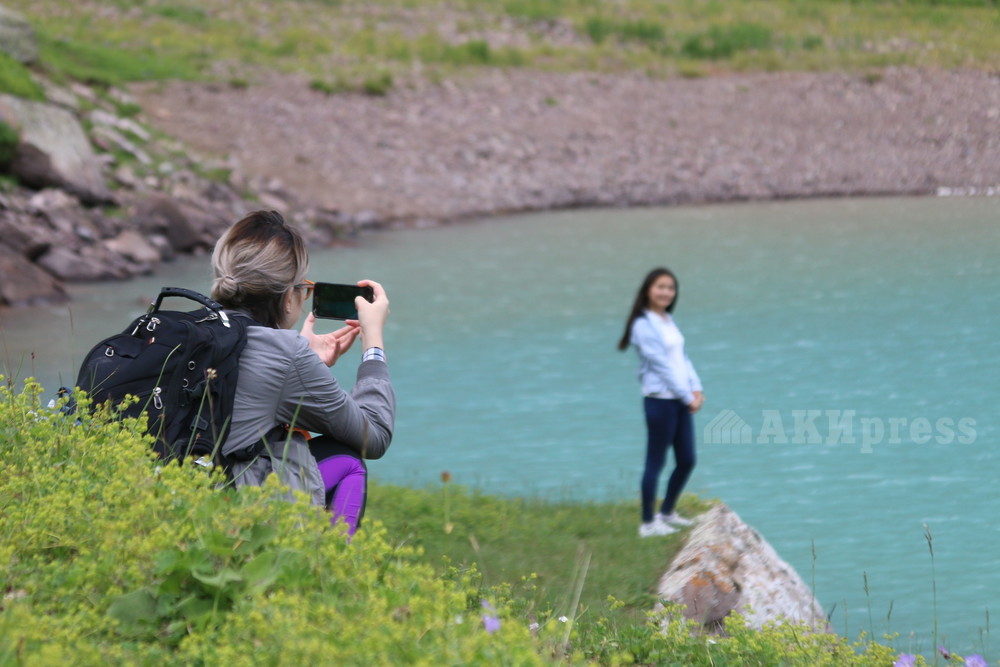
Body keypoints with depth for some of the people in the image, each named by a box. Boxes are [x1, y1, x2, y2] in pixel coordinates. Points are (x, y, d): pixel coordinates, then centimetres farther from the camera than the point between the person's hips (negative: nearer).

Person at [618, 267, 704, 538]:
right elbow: (661, 364, -15)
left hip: (682, 400, 8)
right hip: (660, 400, -8)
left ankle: (667, 512, 28)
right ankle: (648, 523, 7)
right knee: (656, 462, -2)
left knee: (687, 460, 12)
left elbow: (683, 358, 13)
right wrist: (688, 397, -13)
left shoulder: (668, 321, 14)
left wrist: (696, 389, -2)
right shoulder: (644, 325, -12)